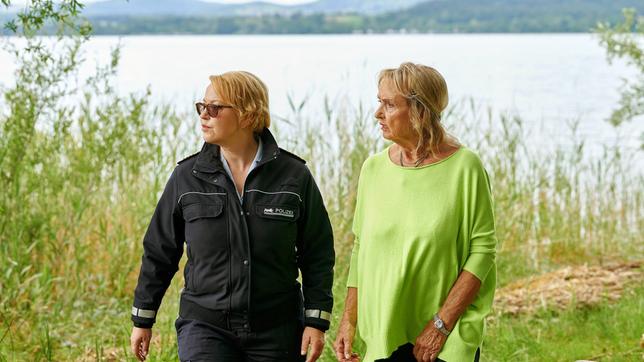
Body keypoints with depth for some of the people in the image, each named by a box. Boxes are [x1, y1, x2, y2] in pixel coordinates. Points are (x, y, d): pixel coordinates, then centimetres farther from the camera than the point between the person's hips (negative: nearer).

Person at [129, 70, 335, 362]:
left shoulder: (294, 176, -1)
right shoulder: (187, 177, 2)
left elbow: (317, 255, 3)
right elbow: (158, 252, 10)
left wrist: (316, 322, -3)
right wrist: (142, 320, 11)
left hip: (277, 331, 0)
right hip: (205, 326, 0)